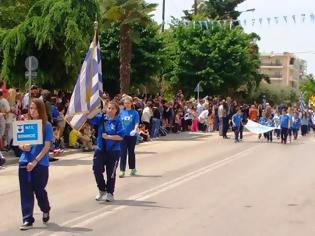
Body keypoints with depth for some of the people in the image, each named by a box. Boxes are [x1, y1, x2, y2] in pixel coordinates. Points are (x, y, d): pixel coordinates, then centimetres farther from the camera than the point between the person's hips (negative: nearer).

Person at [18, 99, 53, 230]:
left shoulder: (46, 126, -5)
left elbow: (47, 147, -10)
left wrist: (35, 162, -16)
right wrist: (23, 147, -13)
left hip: (40, 163, -3)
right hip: (25, 162, 3)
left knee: (39, 190, 6)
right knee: (26, 191, 0)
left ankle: (45, 210, 35)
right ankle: (27, 220, 4)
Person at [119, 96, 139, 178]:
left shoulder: (134, 113, -4)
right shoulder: (121, 112, 4)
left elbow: (137, 123, -10)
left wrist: (135, 130, -28)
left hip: (132, 135, -1)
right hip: (123, 135, 1)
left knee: (131, 152, 11)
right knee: (123, 153, -3)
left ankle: (133, 168, 27)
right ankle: (122, 170, -3)